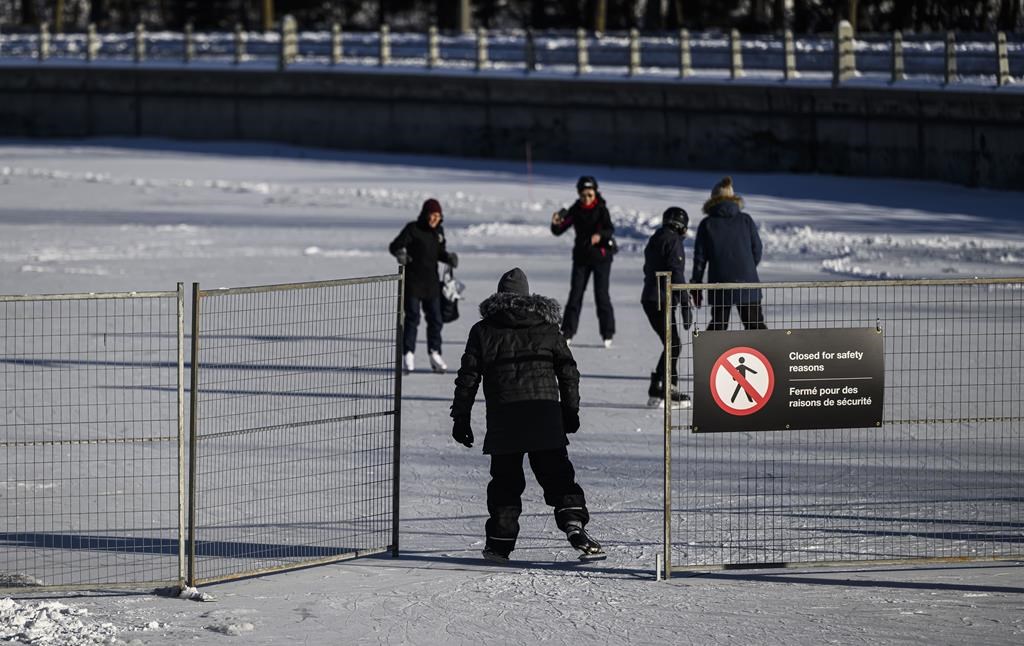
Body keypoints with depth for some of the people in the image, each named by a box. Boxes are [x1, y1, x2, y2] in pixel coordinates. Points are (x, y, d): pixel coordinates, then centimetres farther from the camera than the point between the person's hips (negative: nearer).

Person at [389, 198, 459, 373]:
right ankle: (408, 355, 0)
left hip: (431, 283, 6)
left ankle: (434, 355, 20)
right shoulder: (413, 229, -10)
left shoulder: (438, 231, 8)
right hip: (413, 280, -6)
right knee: (412, 318, -7)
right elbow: (395, 245, -15)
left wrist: (449, 257, -2)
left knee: (435, 318, 9)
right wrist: (400, 253, -37)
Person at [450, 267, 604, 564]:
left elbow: (468, 377, 6)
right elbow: (568, 370, 13)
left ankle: (500, 541, 8)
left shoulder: (483, 330, 7)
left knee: (505, 479, 9)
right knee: (556, 474, 3)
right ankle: (574, 522, -15)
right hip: (545, 414, 1)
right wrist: (571, 410, 20)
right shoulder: (547, 327, 12)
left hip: (503, 416, -1)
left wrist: (461, 417, 10)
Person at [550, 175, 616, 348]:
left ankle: (608, 334, 4)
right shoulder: (575, 210, 0)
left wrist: (600, 235, -43)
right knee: (575, 294, 1)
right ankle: (567, 333, 5)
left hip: (601, 256, -3)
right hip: (581, 256, 3)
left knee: (601, 294, -5)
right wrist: (556, 223, -25)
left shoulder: (601, 209, -9)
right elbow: (559, 231, -2)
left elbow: (610, 228, -23)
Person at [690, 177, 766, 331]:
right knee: (755, 324, 6)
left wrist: (696, 287, 8)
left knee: (717, 325, 11)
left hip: (719, 284, 0)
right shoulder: (746, 220, 2)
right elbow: (757, 250, 6)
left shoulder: (707, 224, 0)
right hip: (747, 283, 0)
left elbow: (700, 257, 1)